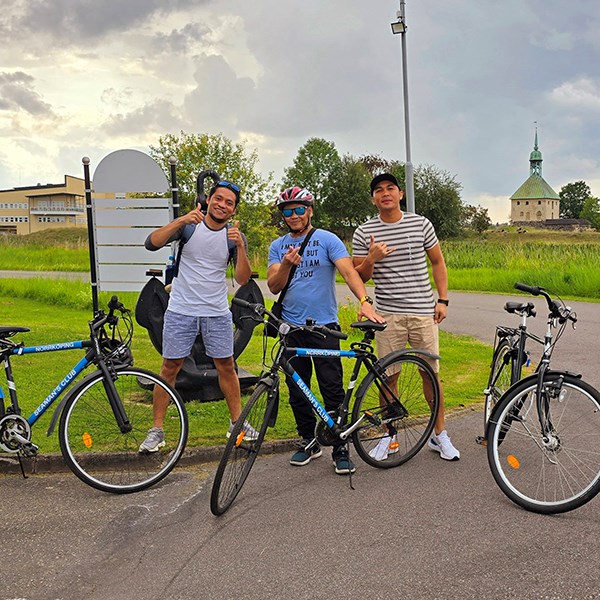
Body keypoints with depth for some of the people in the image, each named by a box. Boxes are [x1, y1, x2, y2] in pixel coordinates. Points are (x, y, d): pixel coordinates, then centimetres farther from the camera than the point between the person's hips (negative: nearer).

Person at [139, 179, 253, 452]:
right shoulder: (188, 224, -4)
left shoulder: (235, 236, 0)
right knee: (170, 368, 2)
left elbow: (243, 279, -8)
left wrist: (240, 246, -23)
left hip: (217, 312, 2)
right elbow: (151, 243, -18)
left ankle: (237, 422, 25)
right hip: (181, 310, -2)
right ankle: (157, 430, 12)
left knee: (226, 366, 9)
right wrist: (181, 221, -29)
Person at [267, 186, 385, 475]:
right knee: (297, 390, 10)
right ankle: (309, 442, 26)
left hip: (324, 326, -4)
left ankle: (341, 448, 6)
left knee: (333, 389, -4)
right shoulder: (278, 246, 9)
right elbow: (273, 286, -1)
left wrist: (365, 301, -32)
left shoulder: (327, 240, -2)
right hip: (291, 328, 4)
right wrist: (286, 265, -22)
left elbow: (348, 271, -15)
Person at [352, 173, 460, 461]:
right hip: (388, 314, -1)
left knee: (431, 373, 5)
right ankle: (389, 435, 20)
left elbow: (438, 262, 12)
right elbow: (359, 277, 4)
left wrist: (442, 299, 4)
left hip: (423, 312, 1)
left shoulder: (421, 224, 4)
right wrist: (371, 259, -17)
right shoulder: (364, 233, 1)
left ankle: (439, 434, 20)